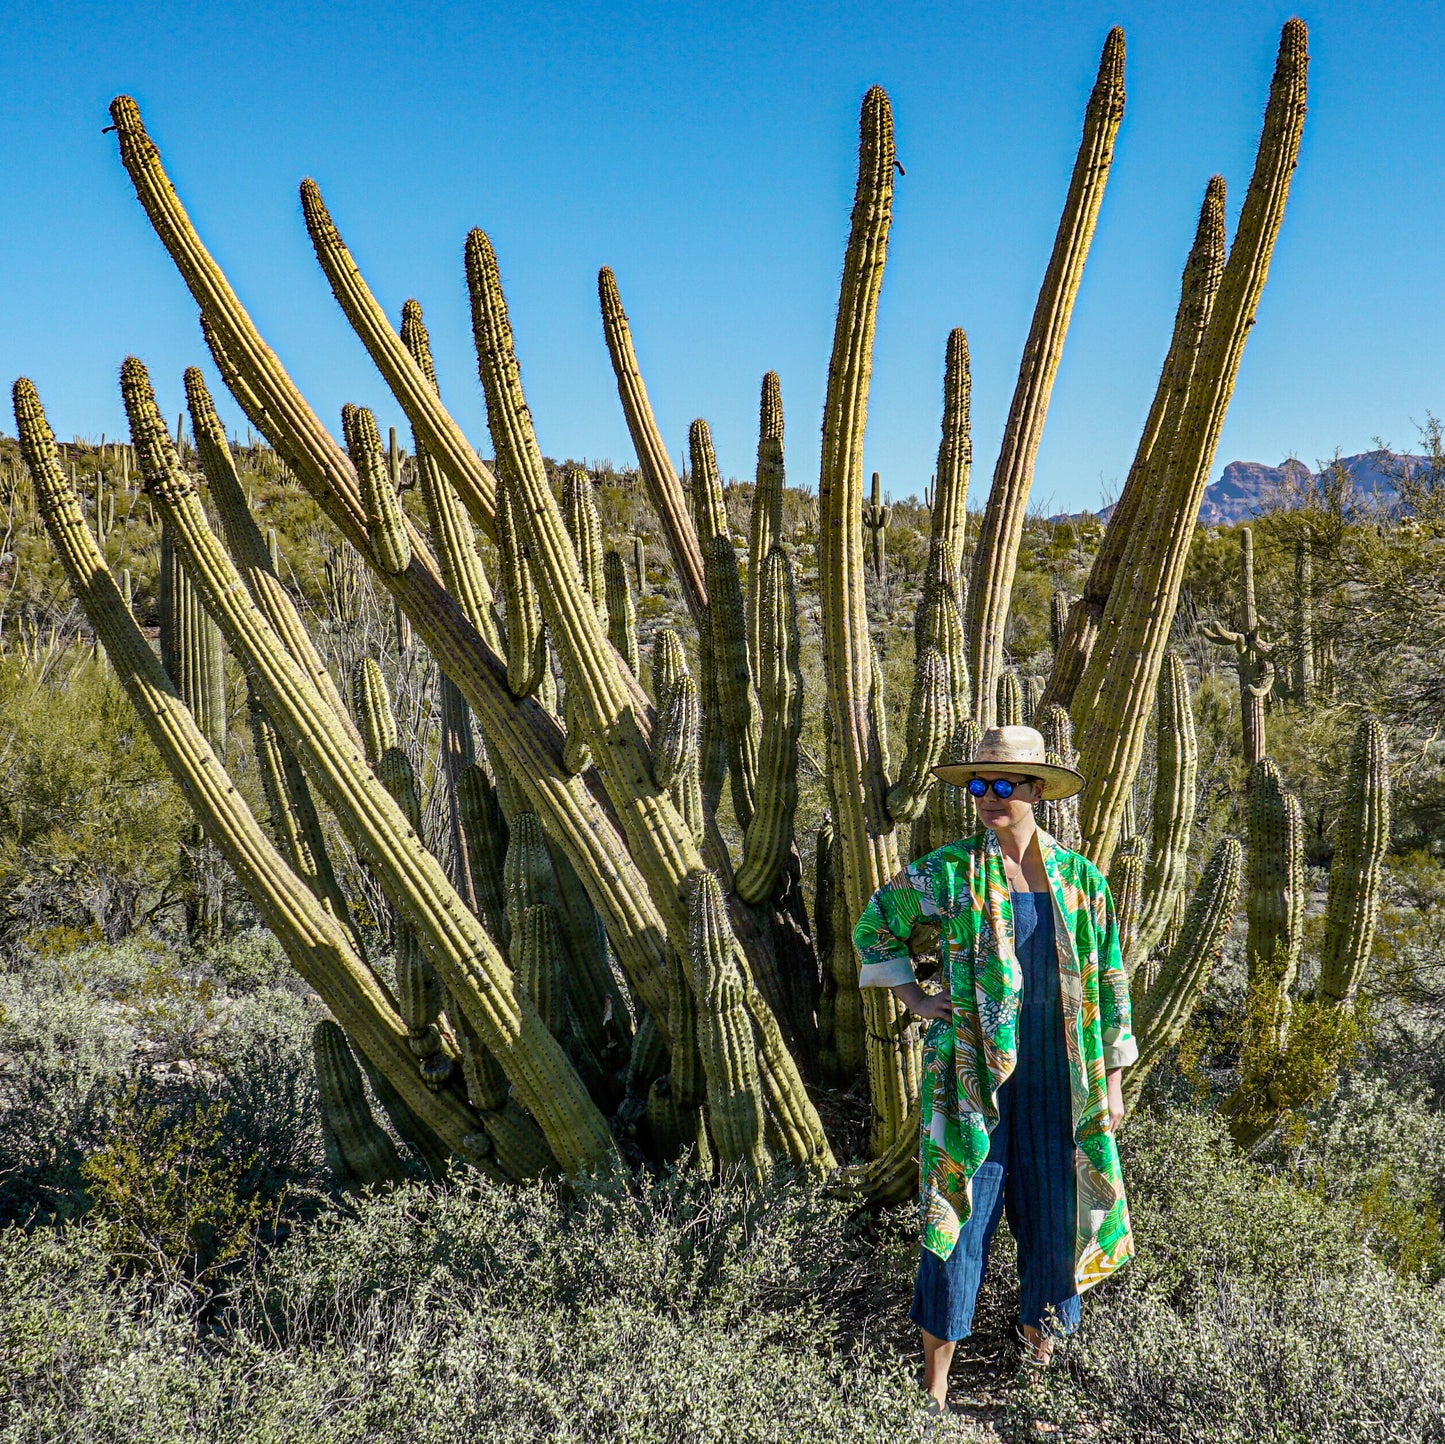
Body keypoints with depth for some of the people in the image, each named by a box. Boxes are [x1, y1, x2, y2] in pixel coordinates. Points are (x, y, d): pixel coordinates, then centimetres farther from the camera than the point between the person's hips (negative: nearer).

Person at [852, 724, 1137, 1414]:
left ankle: (1041, 1343, 28)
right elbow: (875, 925, 10)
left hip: (1056, 1075, 2)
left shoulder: (1080, 878, 3)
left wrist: (1112, 1081, 7)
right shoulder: (949, 871, -3)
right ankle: (934, 1386, 10)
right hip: (971, 1071, -2)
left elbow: (1107, 982, 8)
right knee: (958, 1213, 1)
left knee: (1052, 1214, 9)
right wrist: (916, 1000, 2)